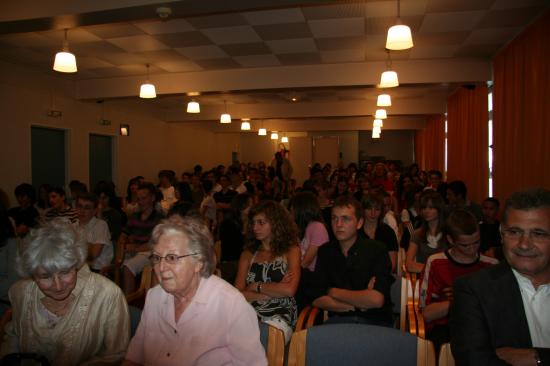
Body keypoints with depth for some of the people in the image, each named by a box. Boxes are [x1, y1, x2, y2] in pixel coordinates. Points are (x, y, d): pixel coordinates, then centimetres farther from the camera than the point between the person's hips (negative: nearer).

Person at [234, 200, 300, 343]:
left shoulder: (291, 250, 7)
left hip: (280, 315, -2)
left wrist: (257, 286, 2)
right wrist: (274, 291, -5)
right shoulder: (248, 254, 16)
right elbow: (238, 293, 5)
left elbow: (289, 290, -8)